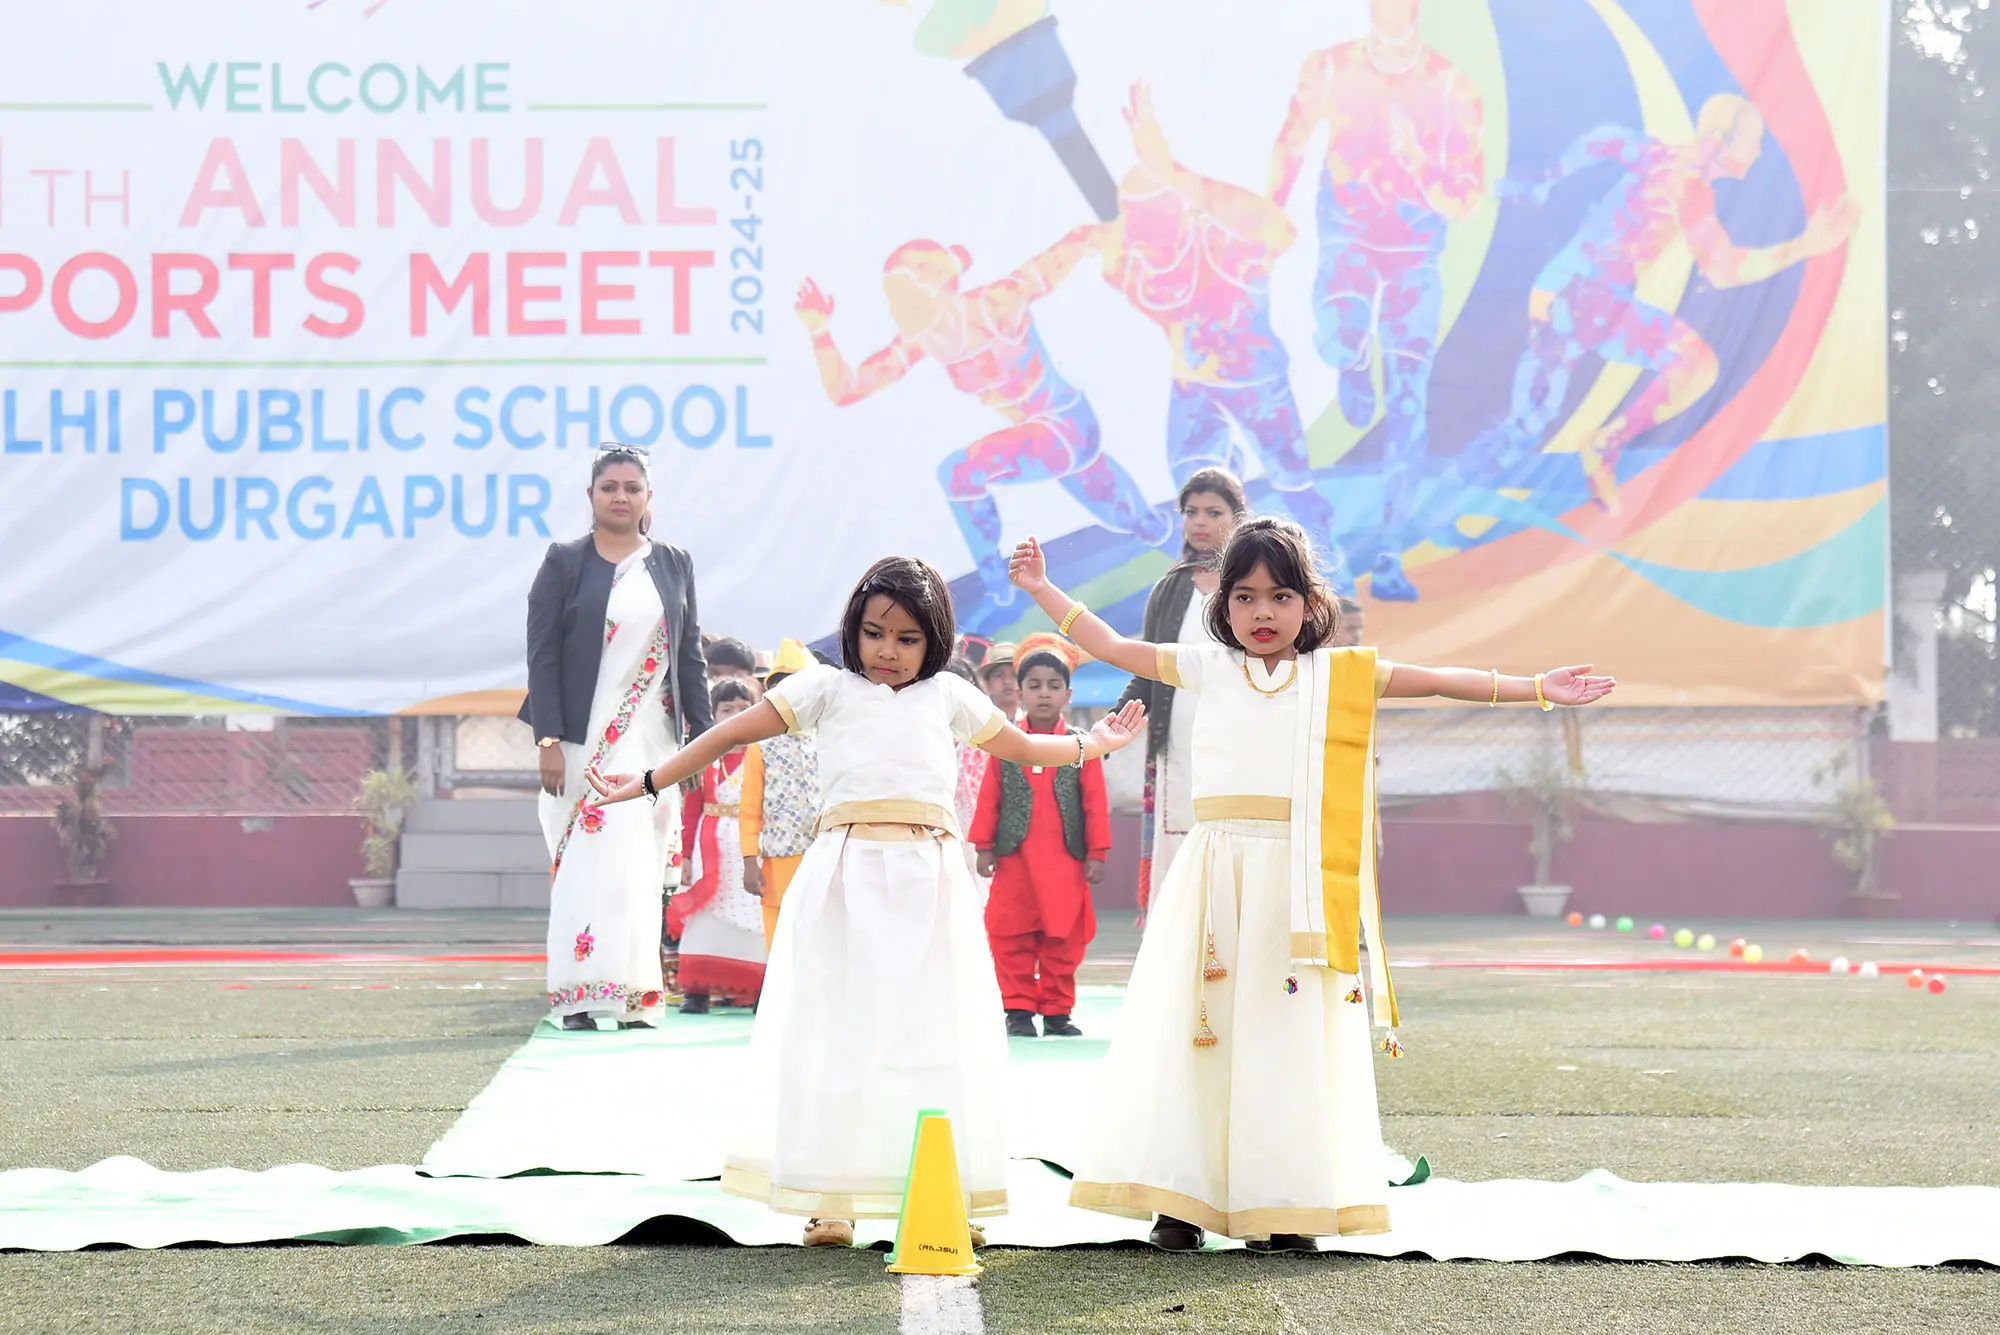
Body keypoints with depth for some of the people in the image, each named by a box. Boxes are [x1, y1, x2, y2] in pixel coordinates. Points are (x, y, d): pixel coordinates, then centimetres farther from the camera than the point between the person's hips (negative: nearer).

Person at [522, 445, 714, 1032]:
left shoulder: (674, 565, 11)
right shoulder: (564, 562, 1)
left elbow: (691, 658, 12)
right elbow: (542, 653, -3)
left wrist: (702, 740, 6)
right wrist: (549, 740, -11)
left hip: (651, 738, 3)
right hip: (583, 738, -3)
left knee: (641, 868, 2)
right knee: (589, 862, -9)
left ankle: (635, 997, 5)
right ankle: (577, 996, -8)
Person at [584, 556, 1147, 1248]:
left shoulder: (948, 695, 20)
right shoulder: (828, 688, 12)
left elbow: (1019, 745, 36)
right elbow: (732, 734, 11)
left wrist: (1093, 744, 42)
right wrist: (648, 782, 9)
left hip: (928, 881, 2)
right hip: (845, 881, -2)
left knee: (933, 1033, -2)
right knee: (838, 1031, -4)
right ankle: (831, 1199, -2)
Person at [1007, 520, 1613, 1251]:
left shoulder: (1340, 675, 9)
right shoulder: (1207, 669, 13)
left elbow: (1438, 681, 6)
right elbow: (1112, 646, 20)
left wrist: (1535, 688, 1)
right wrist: (1042, 588, 23)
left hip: (1297, 882, -1)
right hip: (1215, 876, 1)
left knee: (1288, 1032, -2)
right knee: (1198, 1024, -2)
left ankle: (1283, 1205, 2)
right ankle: (1183, 1196, 3)